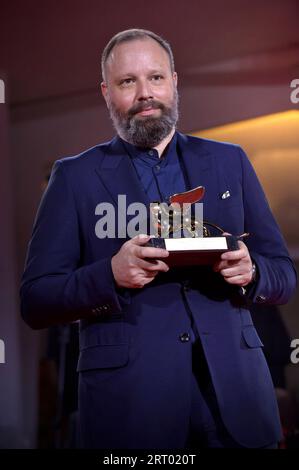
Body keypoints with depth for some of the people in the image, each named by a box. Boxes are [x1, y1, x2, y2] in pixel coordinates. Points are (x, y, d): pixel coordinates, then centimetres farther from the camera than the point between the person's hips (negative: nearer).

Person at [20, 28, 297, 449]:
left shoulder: (229, 162, 8)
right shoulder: (75, 177, 2)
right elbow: (34, 302, -2)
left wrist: (250, 272, -12)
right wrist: (110, 275, -19)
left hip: (235, 393, 2)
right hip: (129, 400, -2)